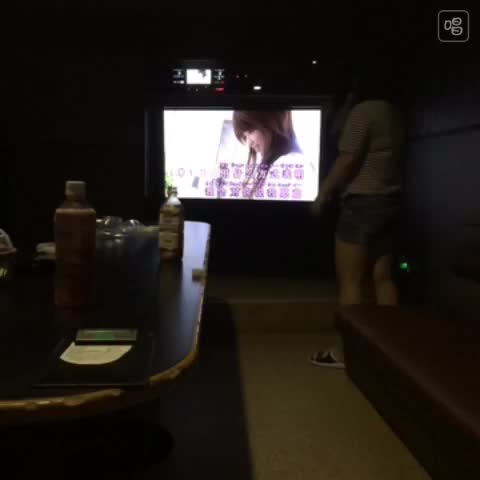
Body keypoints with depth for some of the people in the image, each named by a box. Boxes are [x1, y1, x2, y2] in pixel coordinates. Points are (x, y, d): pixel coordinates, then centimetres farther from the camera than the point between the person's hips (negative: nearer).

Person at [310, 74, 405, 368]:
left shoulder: (363, 110, -9)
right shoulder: (393, 113, 17)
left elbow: (348, 159, -15)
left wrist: (323, 194, -8)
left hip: (363, 202, -9)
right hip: (390, 201, 9)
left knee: (350, 279, -4)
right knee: (382, 276, 10)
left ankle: (344, 351, 3)